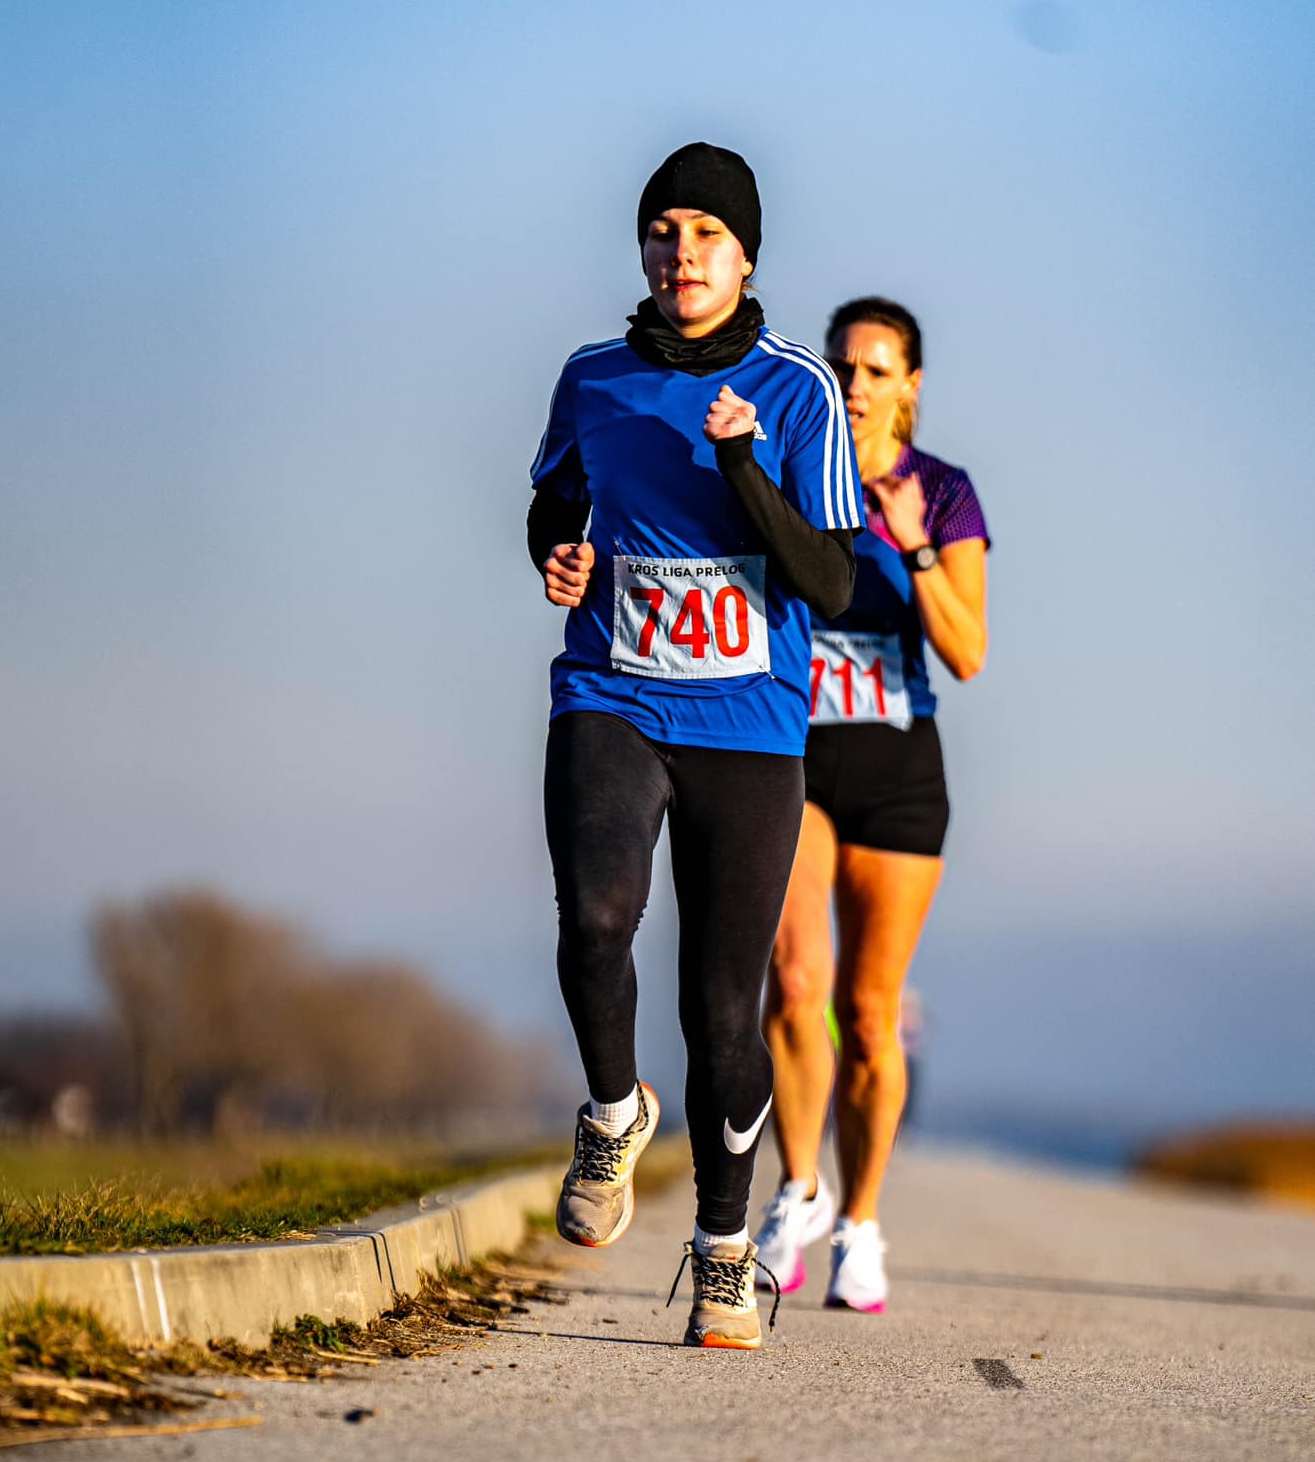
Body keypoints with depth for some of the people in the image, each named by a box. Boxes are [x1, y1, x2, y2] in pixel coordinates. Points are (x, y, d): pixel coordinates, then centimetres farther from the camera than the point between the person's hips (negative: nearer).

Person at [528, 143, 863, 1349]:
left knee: (725, 1009, 2)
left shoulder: (799, 391, -3)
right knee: (596, 911, -29)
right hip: (610, 705, 1)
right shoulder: (594, 381, 5)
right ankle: (614, 1115, 0)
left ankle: (724, 1247, 24)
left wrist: (743, 470, -21)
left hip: (749, 729, -1)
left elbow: (832, 586, -8)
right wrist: (559, 561, 0)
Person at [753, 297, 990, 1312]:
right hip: (784, 760, 0)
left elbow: (967, 657, -11)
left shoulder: (944, 495, -3)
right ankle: (798, 1191, -2)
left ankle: (859, 1227, 20)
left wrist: (914, 545, -23)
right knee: (794, 982, -20)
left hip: (896, 770, 0)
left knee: (869, 1012, 5)